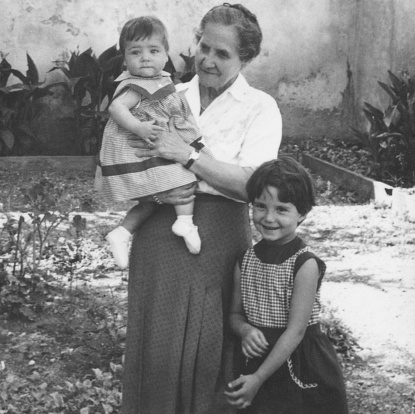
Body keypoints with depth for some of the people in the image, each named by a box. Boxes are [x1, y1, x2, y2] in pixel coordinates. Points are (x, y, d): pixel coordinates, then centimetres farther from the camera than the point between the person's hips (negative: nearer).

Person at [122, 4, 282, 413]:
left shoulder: (259, 108, 1)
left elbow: (251, 183, -12)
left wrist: (188, 155, -16)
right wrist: (154, 190, -8)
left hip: (218, 234, -3)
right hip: (158, 230, 3)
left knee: (210, 344, 0)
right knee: (157, 338, 3)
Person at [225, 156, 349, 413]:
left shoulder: (305, 264, -15)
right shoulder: (246, 260, 1)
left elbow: (296, 331, -17)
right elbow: (235, 314, 11)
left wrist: (258, 378, -18)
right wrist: (245, 330, -13)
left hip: (300, 367, -4)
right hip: (256, 360, 4)